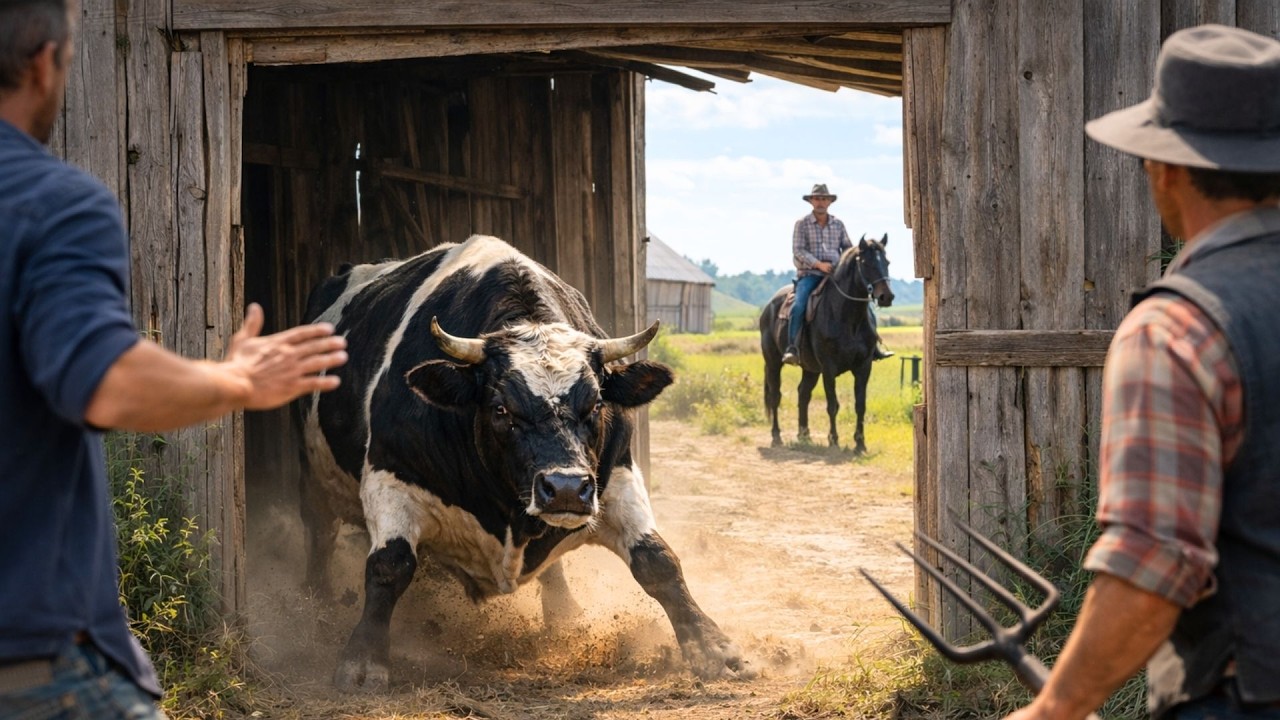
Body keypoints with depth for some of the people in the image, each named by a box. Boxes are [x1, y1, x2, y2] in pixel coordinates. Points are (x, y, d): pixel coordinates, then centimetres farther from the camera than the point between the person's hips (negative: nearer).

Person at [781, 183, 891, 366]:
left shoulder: (838, 224, 12)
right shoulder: (802, 224, 1)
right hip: (809, 274, -3)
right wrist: (818, 264, -20)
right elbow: (798, 250, -7)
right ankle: (791, 348, -25)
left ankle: (873, 343, -1)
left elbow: (848, 247, 14)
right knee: (799, 305, -29)